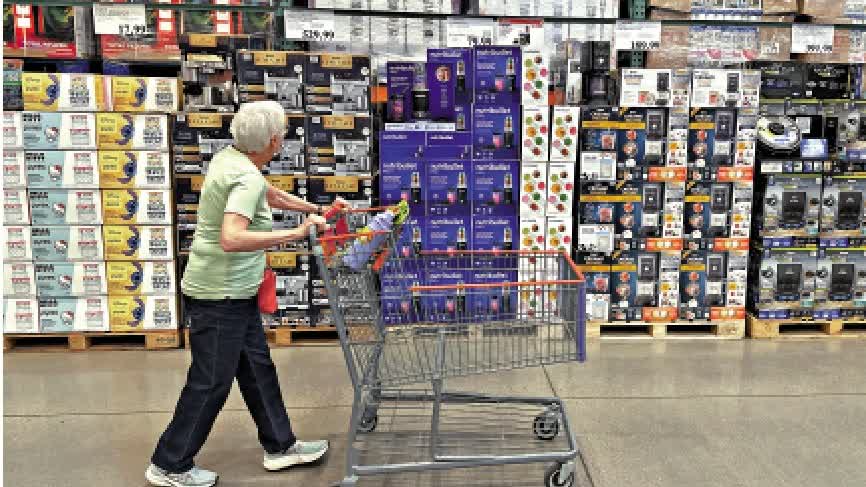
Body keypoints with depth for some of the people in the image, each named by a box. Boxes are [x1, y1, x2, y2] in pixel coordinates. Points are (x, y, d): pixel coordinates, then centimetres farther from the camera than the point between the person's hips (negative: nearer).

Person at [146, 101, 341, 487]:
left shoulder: (230, 157, 5)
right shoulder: (247, 177, -23)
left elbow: (273, 195, 21)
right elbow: (231, 239, -36)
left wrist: (318, 210, 27)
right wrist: (295, 234, -32)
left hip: (235, 293, 10)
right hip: (219, 296, -10)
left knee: (257, 368, 17)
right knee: (211, 383, 3)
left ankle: (280, 446, 29)